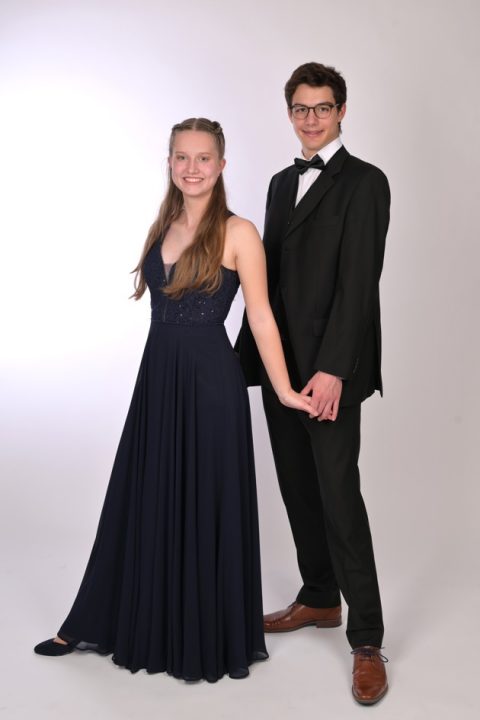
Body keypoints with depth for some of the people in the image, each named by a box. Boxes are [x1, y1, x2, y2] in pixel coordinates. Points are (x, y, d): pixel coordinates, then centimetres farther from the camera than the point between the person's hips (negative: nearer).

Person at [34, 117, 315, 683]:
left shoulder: (237, 232, -8)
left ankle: (209, 640, 24)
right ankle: (101, 622, 30)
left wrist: (284, 391, -10)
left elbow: (260, 317, -8)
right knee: (144, 502, 16)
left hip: (209, 382, -6)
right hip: (156, 377, 6)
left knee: (204, 506, 6)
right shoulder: (163, 226, 10)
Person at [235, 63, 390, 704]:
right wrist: (250, 356, 13)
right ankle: (320, 598, 31)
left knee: (339, 496, -6)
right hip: (280, 363, 7)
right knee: (298, 489, 14)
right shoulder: (282, 183, 17)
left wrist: (332, 369, -22)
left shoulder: (364, 182, -6)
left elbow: (359, 282, -15)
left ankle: (366, 639, 5)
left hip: (328, 368, -7)